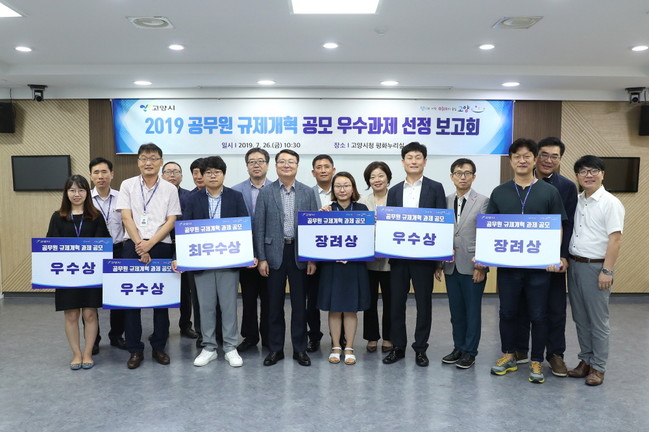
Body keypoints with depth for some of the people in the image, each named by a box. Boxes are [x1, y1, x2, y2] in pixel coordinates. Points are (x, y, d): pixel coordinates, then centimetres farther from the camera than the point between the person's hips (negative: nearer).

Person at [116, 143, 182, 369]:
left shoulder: (169, 189, 6)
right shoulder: (128, 185, 7)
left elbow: (171, 221, 0)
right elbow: (126, 217, 0)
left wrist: (150, 243, -11)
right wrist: (139, 245, -10)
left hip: (161, 246, 0)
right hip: (133, 246, 0)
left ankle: (159, 347, 17)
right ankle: (135, 349, 13)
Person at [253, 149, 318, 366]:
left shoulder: (308, 192, 4)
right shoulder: (265, 192, 2)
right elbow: (259, 227, 1)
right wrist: (261, 258, -5)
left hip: (300, 253, 1)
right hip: (275, 253, 0)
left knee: (299, 304, 7)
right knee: (275, 304, 7)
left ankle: (300, 349, 20)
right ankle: (275, 349, 21)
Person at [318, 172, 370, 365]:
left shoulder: (362, 209, 2)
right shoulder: (326, 210, 2)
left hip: (355, 264, 0)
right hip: (331, 265, 0)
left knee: (351, 309, 8)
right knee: (334, 308, 8)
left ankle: (349, 348, 21)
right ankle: (336, 347, 22)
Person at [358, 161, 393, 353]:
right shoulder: (362, 201, 5)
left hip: (390, 258, -1)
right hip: (368, 258, 2)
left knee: (389, 299, 10)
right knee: (369, 299, 10)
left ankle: (388, 337, 26)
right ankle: (372, 338, 24)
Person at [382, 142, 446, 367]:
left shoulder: (435, 188, 2)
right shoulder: (394, 191, 10)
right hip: (398, 255, 3)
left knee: (424, 303, 6)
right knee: (396, 302, 8)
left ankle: (420, 348, 20)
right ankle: (398, 347, 21)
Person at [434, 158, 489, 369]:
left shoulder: (483, 201, -3)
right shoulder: (445, 201, 8)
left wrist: (481, 266, -11)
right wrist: (439, 263, 7)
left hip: (472, 266, -4)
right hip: (451, 266, 4)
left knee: (473, 311, 6)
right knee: (456, 311, 13)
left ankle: (470, 351, 18)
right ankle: (458, 348, 26)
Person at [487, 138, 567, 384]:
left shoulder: (549, 192, 2)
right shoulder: (499, 192, 6)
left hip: (539, 265, -1)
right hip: (507, 264, 2)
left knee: (538, 315, 7)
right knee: (507, 312, 12)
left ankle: (536, 362, 23)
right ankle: (508, 356, 29)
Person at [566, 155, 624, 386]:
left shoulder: (611, 203, -9)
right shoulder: (576, 201, 9)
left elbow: (615, 239, -14)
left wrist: (607, 271, -17)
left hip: (595, 267, -6)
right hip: (574, 264, 6)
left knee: (598, 321, 4)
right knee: (580, 318, 14)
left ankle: (598, 367, 16)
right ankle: (585, 360, 27)